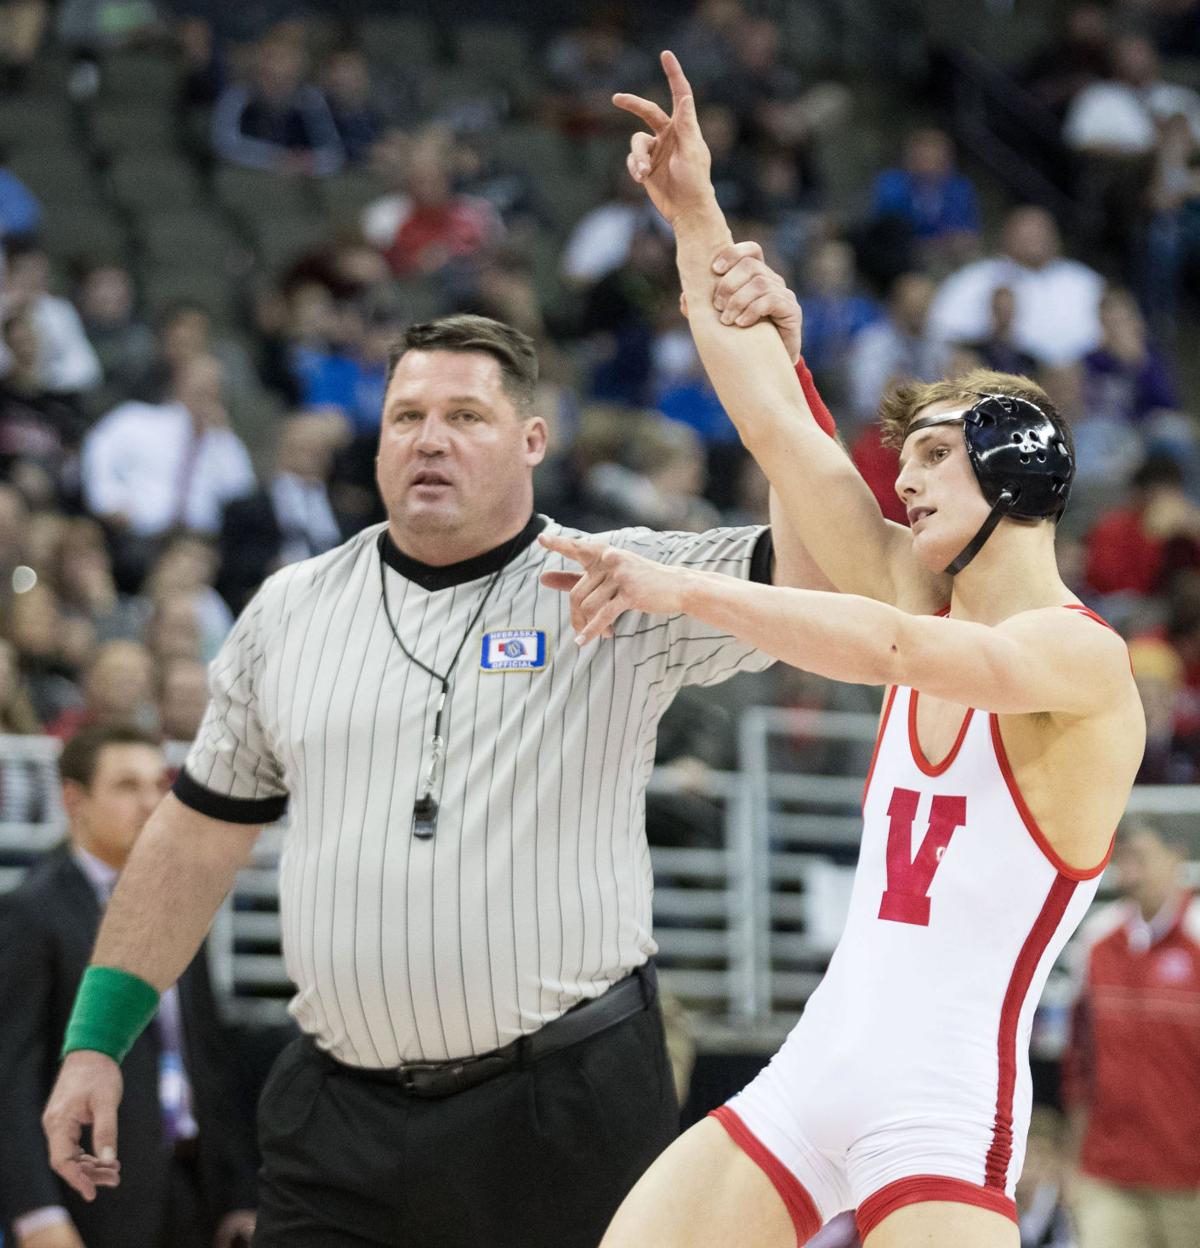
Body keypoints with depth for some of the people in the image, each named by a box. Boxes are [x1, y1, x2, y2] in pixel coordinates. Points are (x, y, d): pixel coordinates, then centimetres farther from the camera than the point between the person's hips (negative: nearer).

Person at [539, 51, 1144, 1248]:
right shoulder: (925, 602, 12)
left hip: (948, 1110, -7)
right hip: (807, 1085, 7)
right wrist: (697, 219, 4)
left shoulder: (1083, 655, -9)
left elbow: (890, 651, -27)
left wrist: (677, 586, -28)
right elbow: (783, 432, 7)